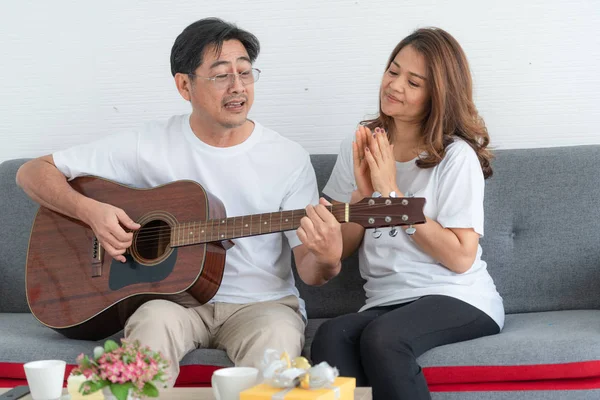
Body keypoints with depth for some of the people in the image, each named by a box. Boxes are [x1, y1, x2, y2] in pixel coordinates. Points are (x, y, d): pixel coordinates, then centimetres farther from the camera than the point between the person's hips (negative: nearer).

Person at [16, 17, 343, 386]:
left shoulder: (289, 159, -1)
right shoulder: (150, 145, -1)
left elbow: (309, 272, -3)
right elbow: (33, 173, 3)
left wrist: (326, 260, -28)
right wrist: (90, 210, -16)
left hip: (261, 302, 0)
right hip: (174, 297, 0)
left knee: (275, 338, -35)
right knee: (154, 322, -35)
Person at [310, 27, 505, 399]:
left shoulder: (456, 156, -4)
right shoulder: (360, 147, 10)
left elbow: (461, 257, -11)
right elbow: (341, 248, 10)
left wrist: (391, 192, -12)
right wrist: (364, 192, -8)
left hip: (459, 300, -3)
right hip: (385, 302, 3)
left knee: (381, 338, -35)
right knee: (330, 337, -31)